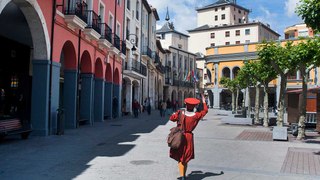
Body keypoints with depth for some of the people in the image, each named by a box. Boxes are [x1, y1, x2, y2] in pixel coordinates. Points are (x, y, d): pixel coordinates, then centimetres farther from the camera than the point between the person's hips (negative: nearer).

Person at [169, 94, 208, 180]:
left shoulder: (180, 113, -12)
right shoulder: (196, 115, -9)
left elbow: (171, 118, -1)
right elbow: (205, 111, 5)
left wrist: (175, 114, 18)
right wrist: (204, 102, 18)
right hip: (189, 138, 1)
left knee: (180, 157, 8)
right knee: (186, 158, 18)